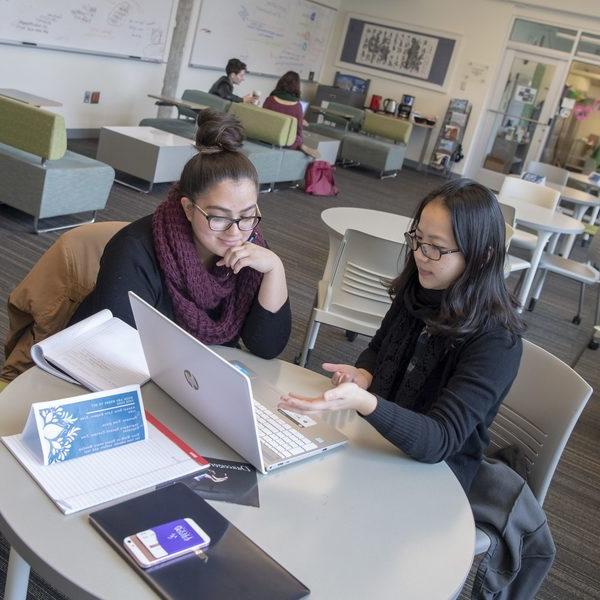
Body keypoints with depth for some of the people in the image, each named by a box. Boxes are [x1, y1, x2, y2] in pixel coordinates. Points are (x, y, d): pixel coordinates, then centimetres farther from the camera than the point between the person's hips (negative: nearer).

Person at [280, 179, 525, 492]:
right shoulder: (416, 290, -4)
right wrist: (363, 375, -9)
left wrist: (364, 402, -47)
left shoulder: (496, 341, -24)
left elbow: (441, 441, -30)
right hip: (378, 435, 6)